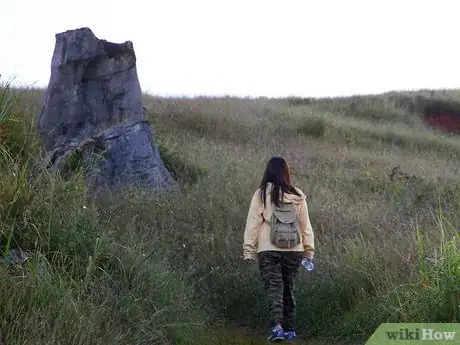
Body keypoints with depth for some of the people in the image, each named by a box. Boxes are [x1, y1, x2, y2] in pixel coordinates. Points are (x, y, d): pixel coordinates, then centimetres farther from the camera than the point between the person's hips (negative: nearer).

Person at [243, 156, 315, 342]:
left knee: (273, 287, -3)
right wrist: (309, 250, 15)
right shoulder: (297, 196, 3)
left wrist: (249, 250, 1)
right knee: (288, 288, 14)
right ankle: (290, 329, 19)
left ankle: (276, 326, -21)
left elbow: (253, 224, -4)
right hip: (293, 250, 3)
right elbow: (305, 225, 7)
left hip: (268, 250, -3)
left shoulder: (261, 194, -4)